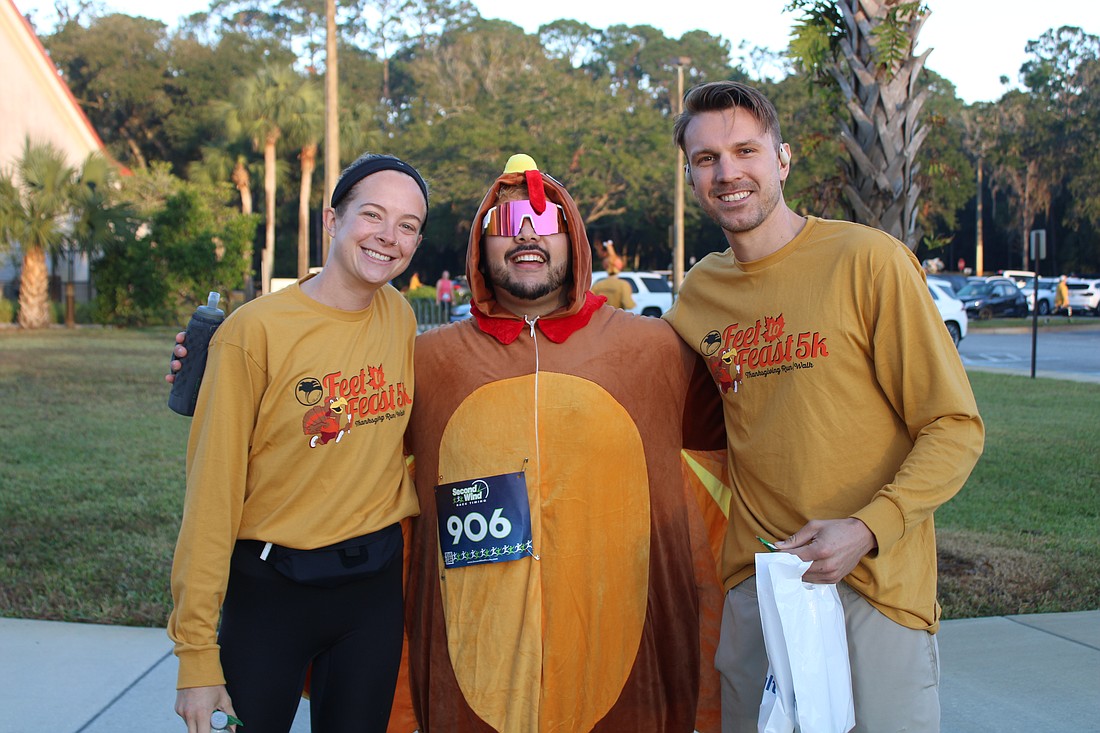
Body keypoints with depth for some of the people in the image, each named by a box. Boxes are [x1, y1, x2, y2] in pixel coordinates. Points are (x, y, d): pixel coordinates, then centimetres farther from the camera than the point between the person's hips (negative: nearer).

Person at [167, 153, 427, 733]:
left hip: (376, 583, 4)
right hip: (271, 590, -4)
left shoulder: (399, 317, 0)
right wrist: (196, 652, -13)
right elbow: (212, 494, -14)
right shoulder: (256, 330, -15)